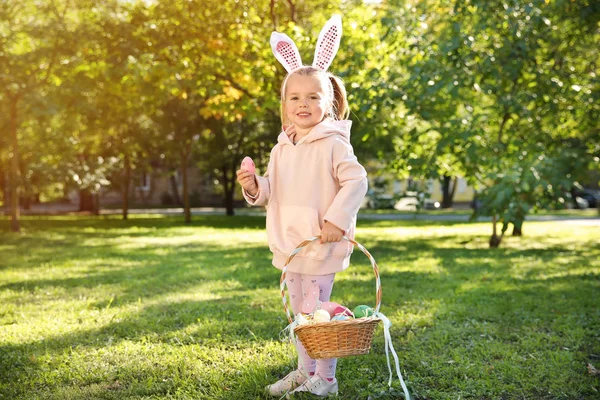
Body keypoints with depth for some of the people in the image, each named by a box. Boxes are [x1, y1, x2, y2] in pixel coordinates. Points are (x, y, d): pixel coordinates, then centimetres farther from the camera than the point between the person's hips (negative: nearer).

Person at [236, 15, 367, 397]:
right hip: (288, 244, 7)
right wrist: (254, 186, -7)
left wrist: (338, 219, -25)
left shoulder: (333, 144, -13)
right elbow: (272, 191, 15)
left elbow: (356, 181, -18)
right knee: (299, 312, 18)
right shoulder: (282, 148, 9)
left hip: (320, 244, -7)